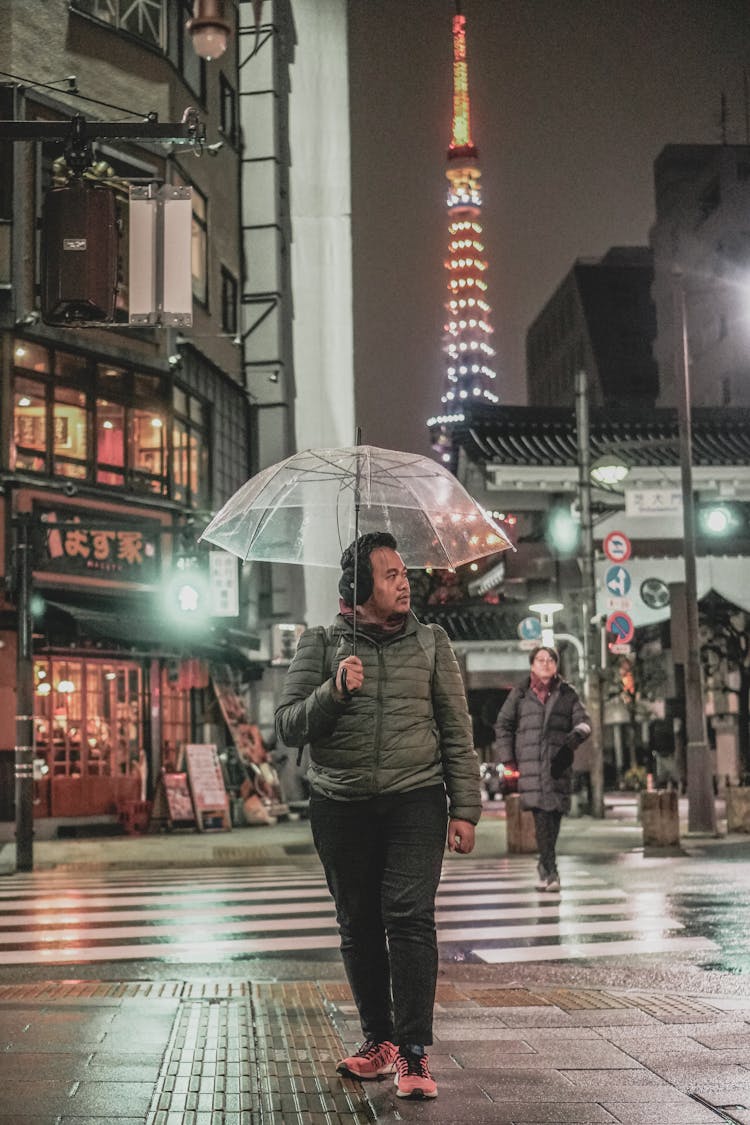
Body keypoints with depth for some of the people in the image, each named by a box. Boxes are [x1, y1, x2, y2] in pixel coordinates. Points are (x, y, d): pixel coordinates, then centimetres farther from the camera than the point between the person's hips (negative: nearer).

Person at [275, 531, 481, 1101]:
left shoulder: (431, 642, 9)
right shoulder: (322, 645, 6)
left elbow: (457, 731, 9)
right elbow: (289, 726, 1)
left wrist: (465, 808, 3)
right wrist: (334, 692, -17)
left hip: (415, 800, -1)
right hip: (342, 807, 1)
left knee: (410, 918, -13)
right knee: (359, 927, 8)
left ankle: (413, 1053, -10)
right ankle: (378, 1039, 22)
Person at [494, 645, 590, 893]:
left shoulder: (567, 694, 14)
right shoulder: (520, 694, 13)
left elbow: (583, 721, 9)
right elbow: (503, 726, 15)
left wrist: (575, 735, -14)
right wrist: (507, 759, 7)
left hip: (558, 761, 1)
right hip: (529, 761, -1)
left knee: (555, 812, -1)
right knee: (541, 812, -14)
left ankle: (545, 866, 18)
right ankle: (550, 872, -17)